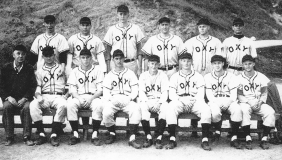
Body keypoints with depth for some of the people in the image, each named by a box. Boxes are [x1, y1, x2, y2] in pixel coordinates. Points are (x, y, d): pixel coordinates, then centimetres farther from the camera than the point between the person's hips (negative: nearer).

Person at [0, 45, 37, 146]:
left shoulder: (29, 69, 6)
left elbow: (33, 86, 1)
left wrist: (25, 98, -13)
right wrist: (8, 97, -13)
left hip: (24, 98, 0)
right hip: (10, 98, 1)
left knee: (27, 107, -32)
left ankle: (27, 137, -25)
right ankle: (9, 137, -22)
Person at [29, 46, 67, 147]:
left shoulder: (62, 68, 17)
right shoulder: (39, 71, 21)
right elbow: (38, 86, 12)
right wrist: (38, 95, -10)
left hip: (58, 96, -2)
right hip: (44, 96, 2)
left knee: (63, 105, -37)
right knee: (33, 105, -31)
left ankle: (54, 135, -32)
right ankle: (42, 134, -24)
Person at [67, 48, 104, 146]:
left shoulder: (98, 70, 9)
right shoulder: (75, 71, 14)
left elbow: (100, 89, 2)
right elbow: (72, 90, 6)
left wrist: (91, 98, -15)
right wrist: (79, 98, -14)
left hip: (94, 97, -1)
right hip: (79, 98, 1)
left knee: (98, 105, -35)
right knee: (70, 104, -31)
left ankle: (95, 135, -27)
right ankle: (75, 134, -21)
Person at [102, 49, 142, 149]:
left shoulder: (130, 73, 16)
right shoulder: (109, 75, 18)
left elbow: (135, 90, 8)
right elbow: (105, 92, 9)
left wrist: (129, 98, -10)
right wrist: (111, 99, -10)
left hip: (127, 100, -1)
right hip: (113, 101, 1)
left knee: (136, 110, -33)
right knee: (106, 112, -31)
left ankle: (132, 138, -28)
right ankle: (112, 134, -1)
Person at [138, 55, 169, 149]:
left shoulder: (163, 75, 9)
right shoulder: (143, 76, 11)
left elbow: (165, 92, 1)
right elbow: (141, 92, 2)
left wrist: (159, 103, -16)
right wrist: (148, 102, -16)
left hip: (160, 101, 0)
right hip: (147, 101, 1)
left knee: (165, 107, -35)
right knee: (142, 107, -34)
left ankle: (159, 138, -31)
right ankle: (148, 138, -26)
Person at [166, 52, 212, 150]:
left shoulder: (198, 77, 14)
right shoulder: (175, 77, 14)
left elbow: (201, 94, 4)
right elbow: (171, 94, 3)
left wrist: (193, 99, -16)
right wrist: (180, 99, -16)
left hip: (195, 102, 0)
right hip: (179, 102, 0)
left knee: (206, 109, -31)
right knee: (170, 108, -33)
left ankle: (205, 140, -29)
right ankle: (172, 139, -31)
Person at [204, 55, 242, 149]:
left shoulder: (231, 76, 11)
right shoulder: (208, 77, 12)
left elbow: (234, 94, 3)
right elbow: (209, 95, 2)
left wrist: (227, 102, -18)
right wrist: (218, 102, -16)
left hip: (229, 102, 1)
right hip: (214, 102, -1)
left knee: (237, 110, -33)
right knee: (215, 112, -36)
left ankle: (234, 138, -23)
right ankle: (218, 130, -3)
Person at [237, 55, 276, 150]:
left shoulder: (261, 77, 10)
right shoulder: (239, 78, 5)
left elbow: (264, 93, 6)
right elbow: (239, 95, -1)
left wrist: (260, 102, -14)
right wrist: (250, 102, -17)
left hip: (259, 103, 2)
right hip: (245, 102, -2)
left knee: (270, 112, -28)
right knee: (244, 110, -37)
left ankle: (264, 139, -21)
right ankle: (248, 138, -31)